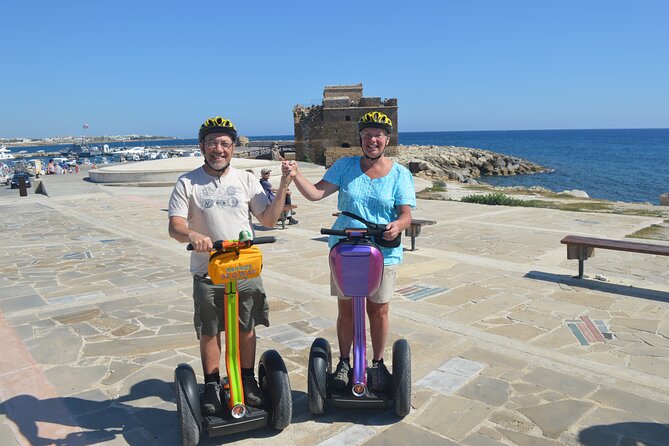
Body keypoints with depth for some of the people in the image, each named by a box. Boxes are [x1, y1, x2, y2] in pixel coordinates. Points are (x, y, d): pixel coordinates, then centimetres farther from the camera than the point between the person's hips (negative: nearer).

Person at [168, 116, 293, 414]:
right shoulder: (187, 183, -2)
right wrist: (192, 235, -33)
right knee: (208, 332, 11)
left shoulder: (246, 180, 4)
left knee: (246, 329, 11)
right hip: (207, 273, -1)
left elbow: (268, 219, 1)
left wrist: (283, 188, -10)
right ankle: (212, 385, 30)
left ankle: (248, 380, 31)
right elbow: (174, 226, -11)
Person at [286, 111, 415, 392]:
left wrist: (397, 226, -28)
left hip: (382, 254, -1)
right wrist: (296, 176, -20)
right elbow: (316, 193, -4)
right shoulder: (345, 166, 3)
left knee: (378, 311, 9)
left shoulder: (400, 174, 0)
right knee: (346, 310, 10)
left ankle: (378, 363, 30)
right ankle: (344, 362, 30)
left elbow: (406, 214, -6)